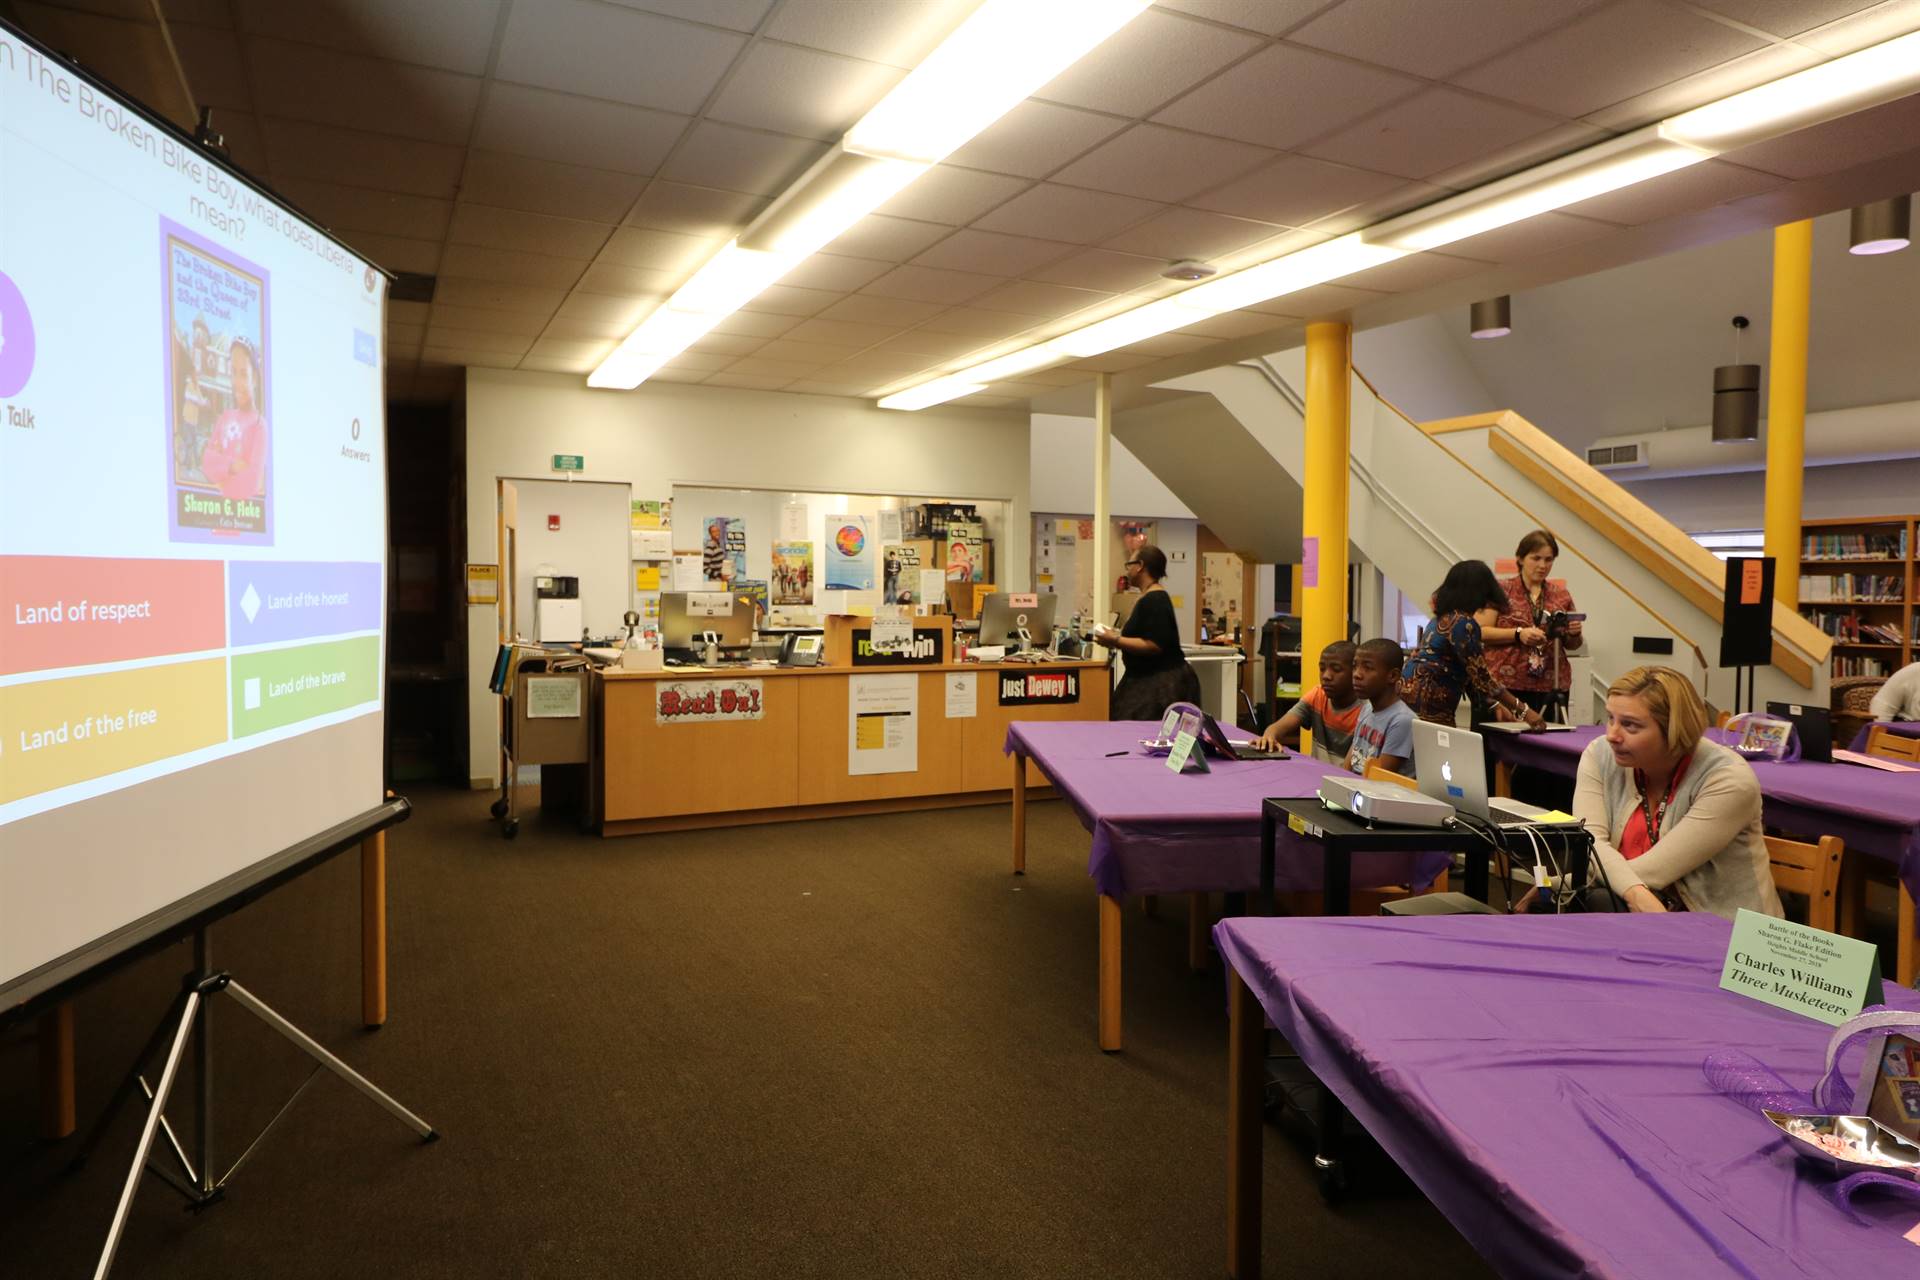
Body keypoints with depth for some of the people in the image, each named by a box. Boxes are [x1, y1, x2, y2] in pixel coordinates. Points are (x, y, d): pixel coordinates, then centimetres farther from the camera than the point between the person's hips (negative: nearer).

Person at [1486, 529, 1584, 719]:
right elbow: (1481, 632, -6)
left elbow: (1572, 645, 20)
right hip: (1507, 684, -3)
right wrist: (1518, 634, -17)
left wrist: (1575, 633, -1)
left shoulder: (1562, 595, 13)